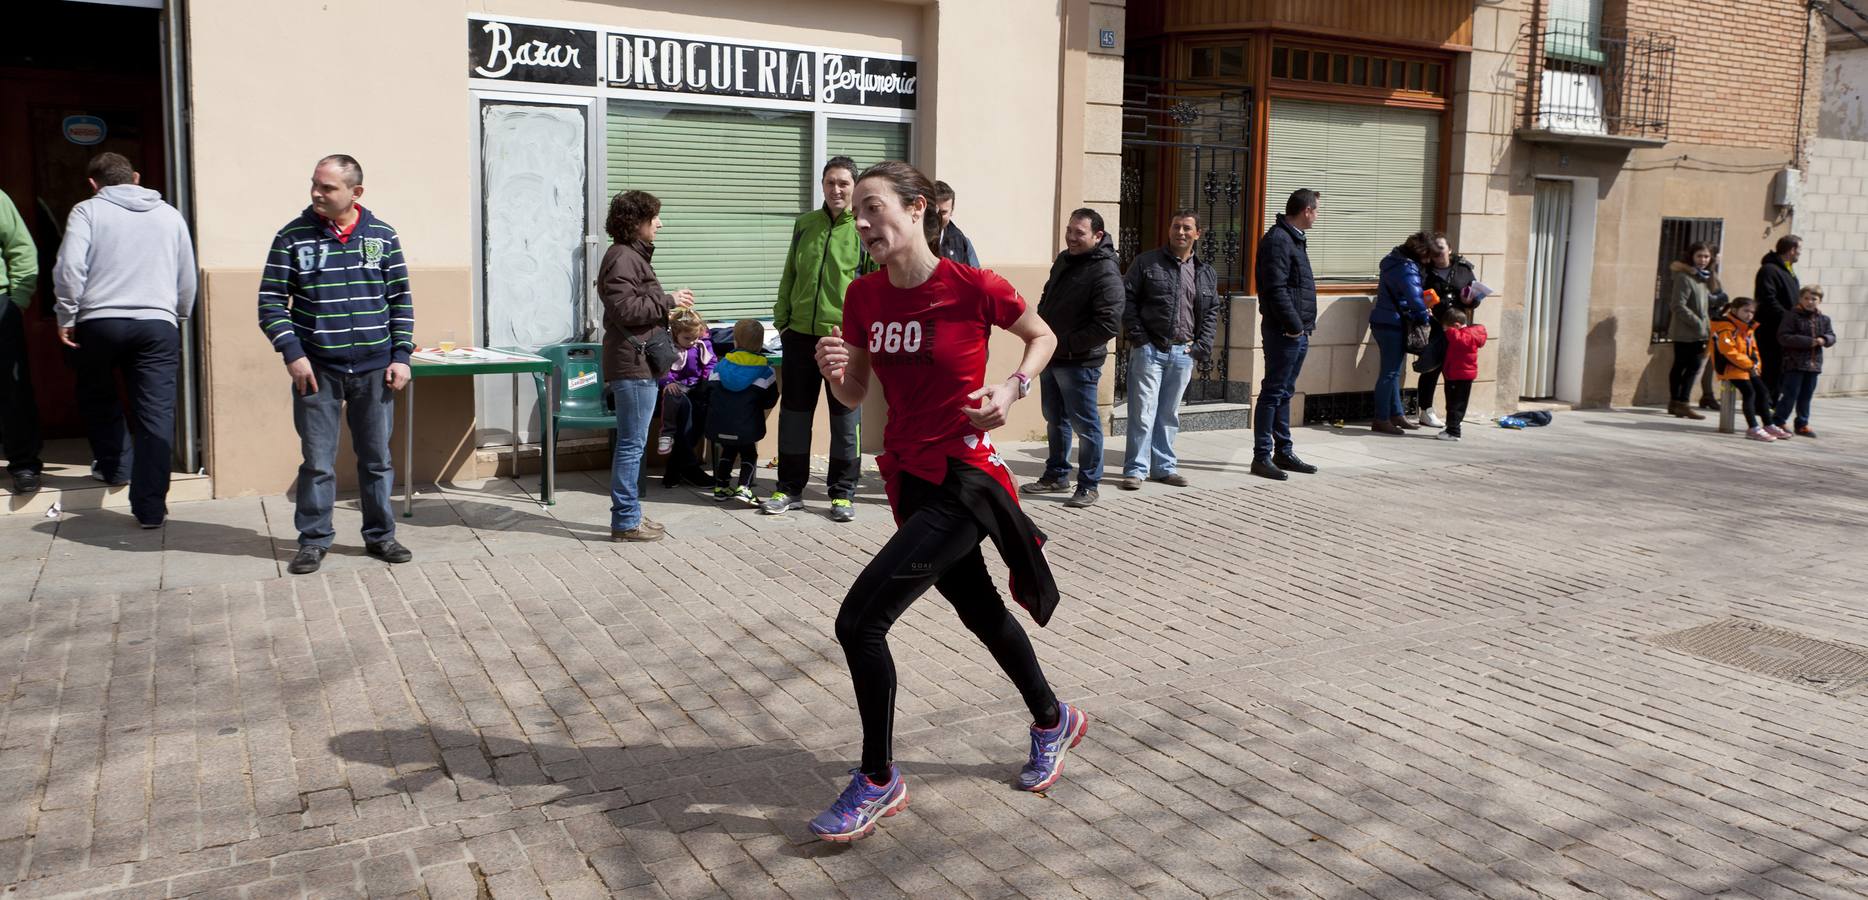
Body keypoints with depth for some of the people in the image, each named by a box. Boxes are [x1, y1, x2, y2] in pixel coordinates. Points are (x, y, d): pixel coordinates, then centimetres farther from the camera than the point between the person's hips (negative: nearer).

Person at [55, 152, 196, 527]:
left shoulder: (88, 211, 5)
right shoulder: (169, 215, 13)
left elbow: (69, 268, -8)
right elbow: (187, 279, 16)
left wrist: (66, 318, 1)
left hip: (99, 321, -1)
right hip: (157, 323, 1)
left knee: (98, 398, 25)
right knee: (156, 415, 1)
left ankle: (115, 465, 35)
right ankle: (150, 507, -1)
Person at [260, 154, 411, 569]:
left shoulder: (382, 236, 4)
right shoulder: (292, 237, -1)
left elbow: (401, 300, 8)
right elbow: (271, 301, 1)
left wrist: (401, 356, 0)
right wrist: (292, 354, -10)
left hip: (374, 368, 1)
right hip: (316, 369, -1)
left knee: (377, 458, 9)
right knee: (317, 461, 3)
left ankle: (380, 535, 21)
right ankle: (314, 540, 15)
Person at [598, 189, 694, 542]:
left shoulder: (634, 255, 20)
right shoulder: (622, 258, -13)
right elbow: (624, 308, -21)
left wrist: (670, 310, 17)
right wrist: (668, 301, -16)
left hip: (638, 363, 11)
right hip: (632, 364, -11)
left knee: (631, 444, 14)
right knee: (631, 444, -6)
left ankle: (629, 514, 21)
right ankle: (625, 521, 0)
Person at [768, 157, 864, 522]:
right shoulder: (805, 224, 9)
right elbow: (789, 276, 15)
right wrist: (781, 319, 10)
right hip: (800, 334, 4)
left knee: (846, 416, 5)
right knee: (794, 412, 10)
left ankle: (843, 493, 16)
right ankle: (790, 489, 21)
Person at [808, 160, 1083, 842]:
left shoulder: (972, 288, -16)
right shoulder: (864, 297, 1)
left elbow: (1043, 337, 2)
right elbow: (855, 396, 8)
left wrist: (1012, 388, -15)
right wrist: (835, 369, -13)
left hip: (962, 484, -7)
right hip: (908, 478, 7)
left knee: (859, 620, -13)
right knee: (978, 608, 23)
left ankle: (878, 781, 8)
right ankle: (1053, 722, 49)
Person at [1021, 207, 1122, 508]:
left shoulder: (1106, 273, -18)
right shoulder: (1064, 259, 8)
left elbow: (1109, 325, -24)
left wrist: (1065, 343, -20)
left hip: (1079, 362, -8)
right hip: (1051, 358, 8)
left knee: (1085, 424, 2)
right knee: (1055, 419, 18)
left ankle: (1088, 486, 12)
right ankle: (1056, 475, 32)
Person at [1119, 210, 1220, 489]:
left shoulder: (1206, 273, 12)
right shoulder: (1146, 263, 0)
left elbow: (1212, 312, 16)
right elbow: (1127, 299, -2)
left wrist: (1202, 347, 4)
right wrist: (1138, 337, -9)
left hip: (1183, 353, 4)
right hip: (1149, 349, -4)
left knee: (1169, 414, 12)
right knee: (1143, 412, -5)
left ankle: (1164, 467, 21)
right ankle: (1135, 469, 1)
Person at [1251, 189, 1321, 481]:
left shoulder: (1294, 238, 17)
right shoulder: (1277, 240, -14)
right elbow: (1276, 290, -21)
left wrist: (1303, 325, 13)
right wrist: (1293, 325, -19)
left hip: (1297, 331, 10)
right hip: (1284, 332, -10)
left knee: (1284, 393, 15)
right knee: (1273, 393, -5)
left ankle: (1284, 452, 23)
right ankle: (1262, 457, 0)